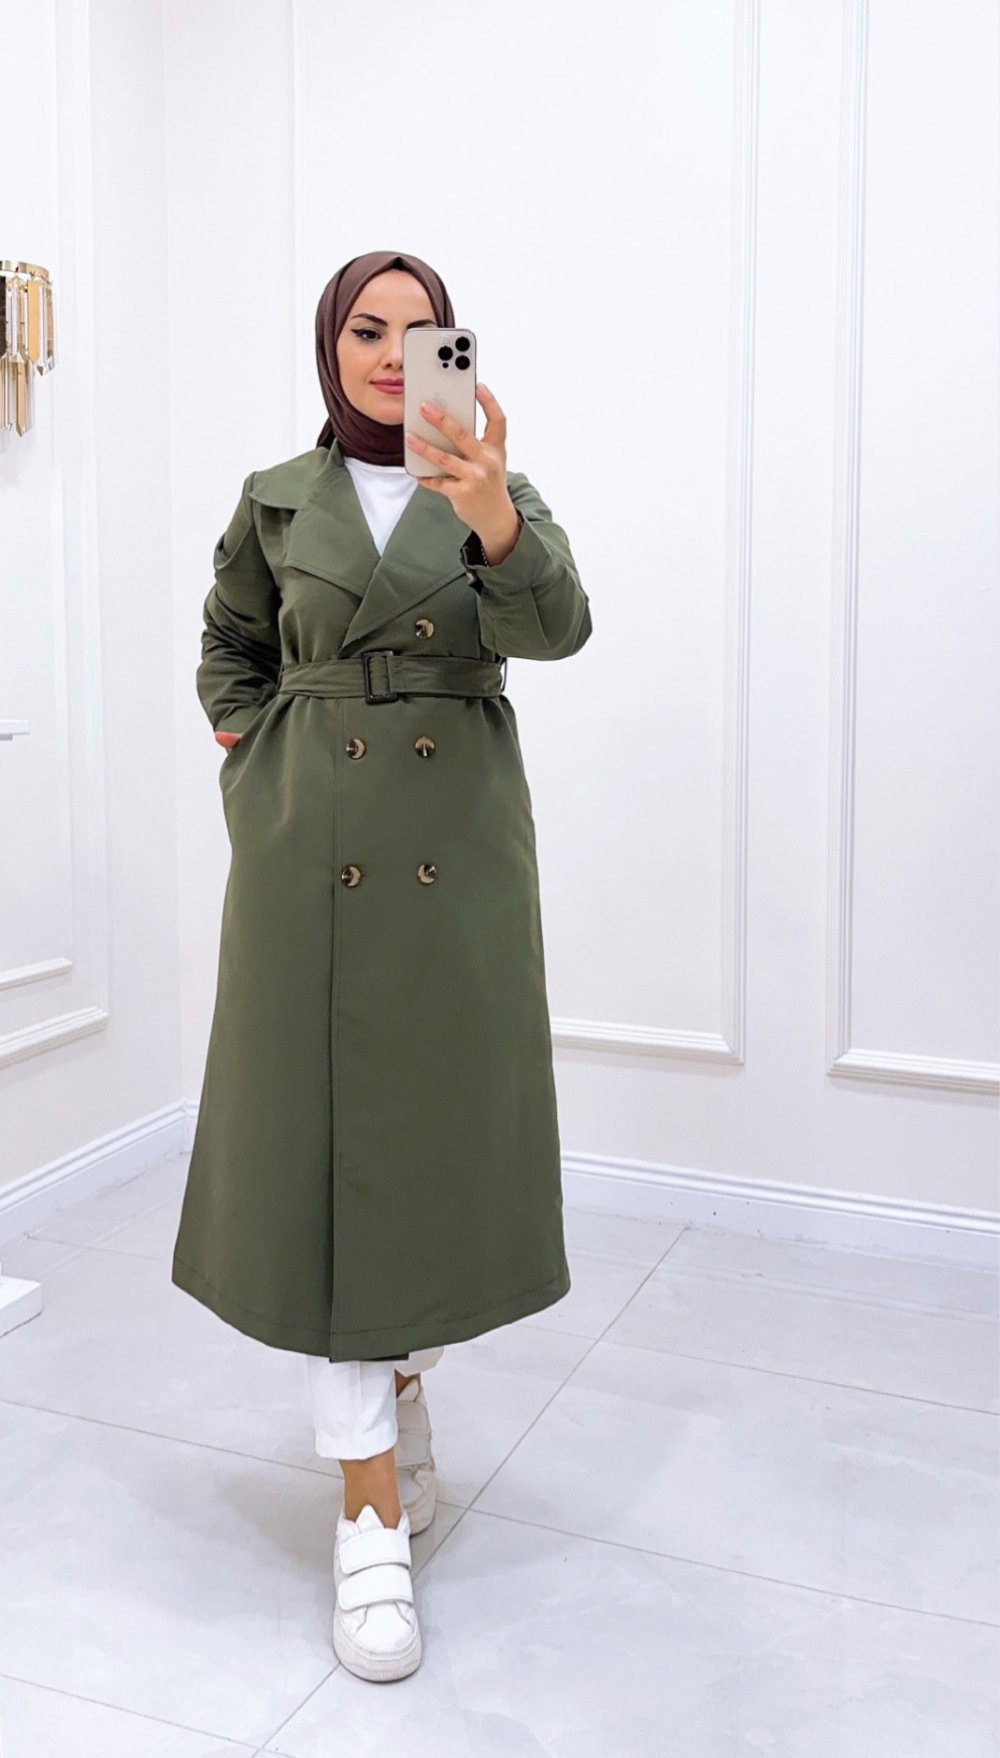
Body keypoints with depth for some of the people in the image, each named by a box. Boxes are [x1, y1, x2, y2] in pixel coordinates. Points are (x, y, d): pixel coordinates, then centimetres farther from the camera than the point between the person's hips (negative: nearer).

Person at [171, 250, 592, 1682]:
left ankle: (410, 1376, 38)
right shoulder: (277, 501, 7)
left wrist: (493, 519, -35)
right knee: (319, 1146, -2)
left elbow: (557, 625, -16)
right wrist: (262, 774, 6)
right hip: (310, 855, 0)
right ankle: (373, 1512, 7)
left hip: (460, 850, 0)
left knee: (444, 1131, 8)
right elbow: (229, 652, 21)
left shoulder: (498, 490, 5)